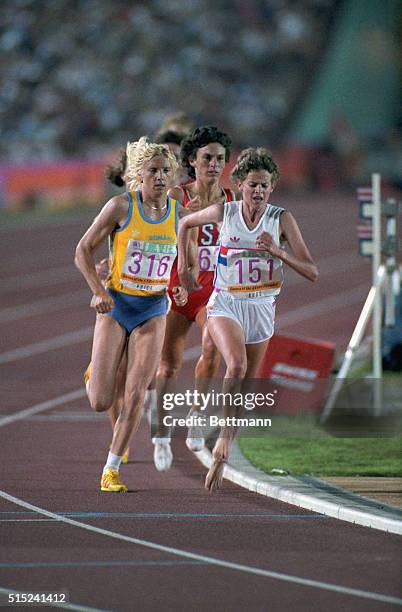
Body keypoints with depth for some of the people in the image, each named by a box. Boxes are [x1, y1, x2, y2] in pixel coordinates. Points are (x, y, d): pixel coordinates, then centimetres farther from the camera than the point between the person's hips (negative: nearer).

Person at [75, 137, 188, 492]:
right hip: (115, 306, -2)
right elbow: (83, 251, -4)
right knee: (100, 403, -3)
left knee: (135, 396, -9)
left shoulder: (178, 212, 1)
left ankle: (111, 469, 3)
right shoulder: (121, 206, -10)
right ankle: (96, 374, 35)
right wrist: (99, 292, -15)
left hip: (153, 311, 2)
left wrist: (180, 289, -4)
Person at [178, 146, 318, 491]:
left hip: (261, 308, 2)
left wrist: (277, 251, -24)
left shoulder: (282, 219, -7)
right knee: (237, 365, -30)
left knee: (246, 390, 8)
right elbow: (186, 223, 16)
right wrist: (183, 268, 14)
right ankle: (224, 439, -25)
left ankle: (221, 460, 22)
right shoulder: (224, 212, -6)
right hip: (226, 304, -2)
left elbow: (312, 273, -11)